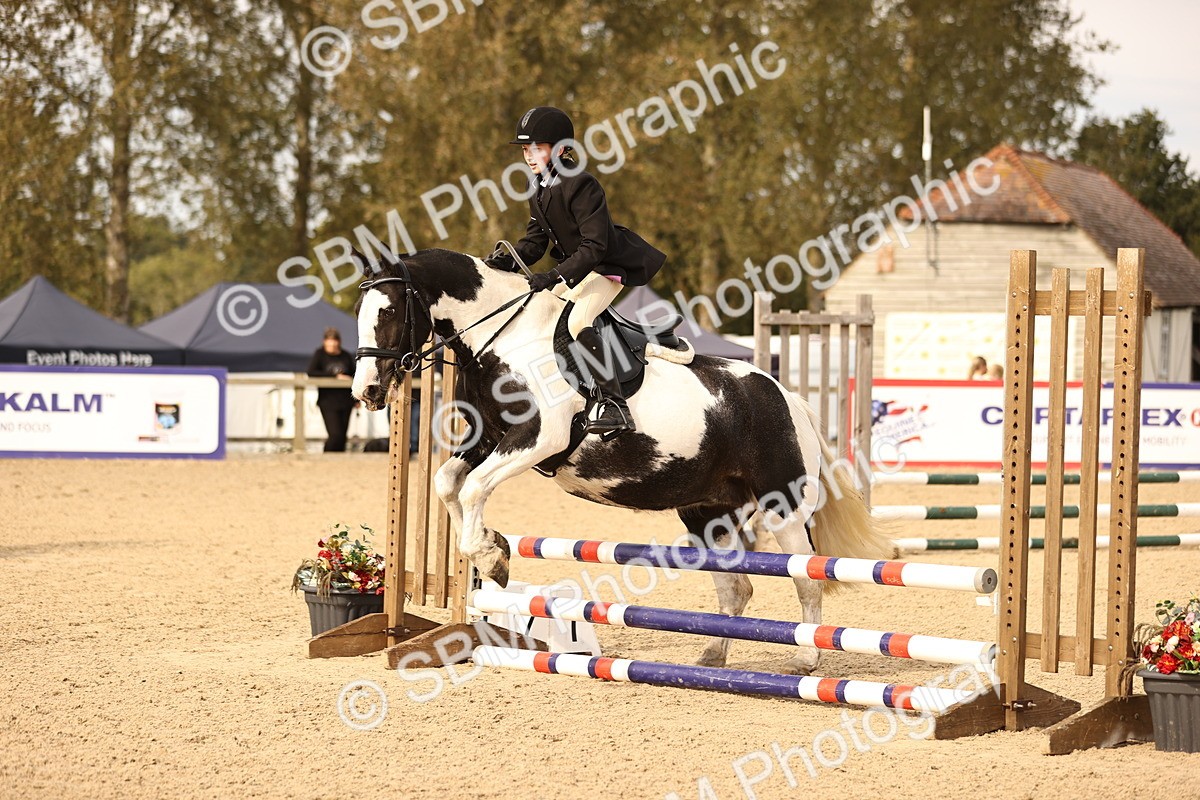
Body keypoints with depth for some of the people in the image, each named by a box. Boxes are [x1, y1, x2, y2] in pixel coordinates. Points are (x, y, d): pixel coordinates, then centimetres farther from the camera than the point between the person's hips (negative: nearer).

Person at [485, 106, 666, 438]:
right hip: (575, 267, 10)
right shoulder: (539, 189, 5)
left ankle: (615, 406, -34)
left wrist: (556, 276, -35)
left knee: (578, 322, -31)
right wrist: (510, 259, -13)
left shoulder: (580, 186, -24)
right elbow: (535, 241, 7)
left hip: (608, 266, -10)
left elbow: (594, 246, -28)